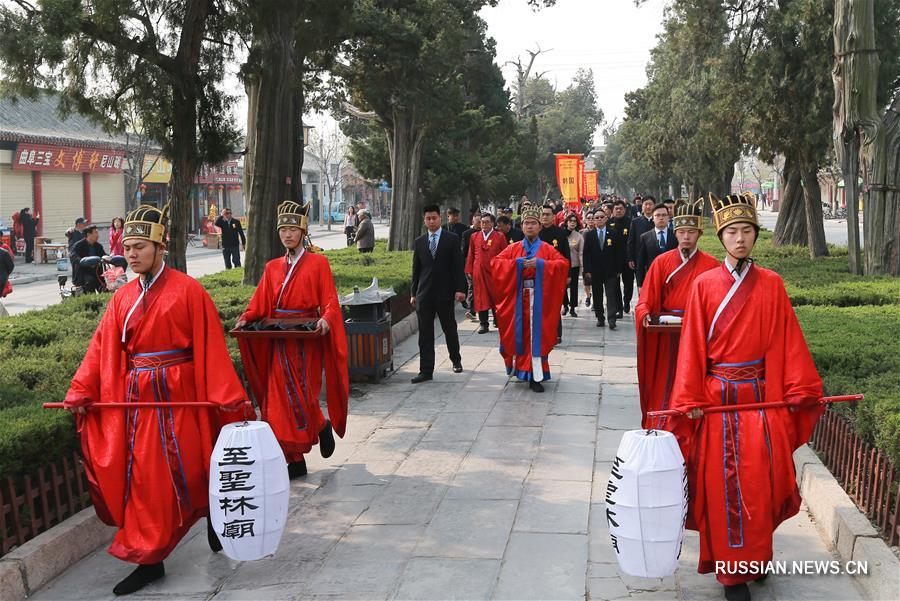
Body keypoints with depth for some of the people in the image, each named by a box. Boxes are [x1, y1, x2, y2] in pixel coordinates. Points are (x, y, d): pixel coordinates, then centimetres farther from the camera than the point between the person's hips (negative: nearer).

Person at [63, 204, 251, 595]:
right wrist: (81, 392, -8)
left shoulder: (187, 290, -7)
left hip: (177, 397, -5)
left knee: (183, 471, 2)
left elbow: (210, 347, -11)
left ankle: (215, 513, 31)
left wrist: (227, 398, -16)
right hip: (136, 398, 5)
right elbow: (101, 348, 4)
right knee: (141, 475, 8)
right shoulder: (123, 298, 8)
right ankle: (149, 559, 17)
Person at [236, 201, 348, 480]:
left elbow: (330, 301, -7)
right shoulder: (272, 267, 12)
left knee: (302, 397, -8)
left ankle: (322, 426, 25)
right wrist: (246, 318, -10)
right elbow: (260, 303, 8)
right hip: (278, 343, 5)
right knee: (279, 400, 4)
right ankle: (295, 461, 11)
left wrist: (326, 320, -26)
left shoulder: (318, 263, 0)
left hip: (307, 340, -5)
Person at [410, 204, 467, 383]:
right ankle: (426, 371, 5)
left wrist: (460, 289, -11)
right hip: (424, 294, 2)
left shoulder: (452, 239, 0)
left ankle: (456, 360, 34)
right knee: (425, 334, 1)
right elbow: (416, 269, 11)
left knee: (450, 329, 12)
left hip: (445, 293, -2)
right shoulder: (419, 242, 9)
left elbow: (458, 265, -4)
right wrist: (413, 293, 9)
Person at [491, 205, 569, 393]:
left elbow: (564, 263, -8)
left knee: (536, 333, -4)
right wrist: (516, 263, -13)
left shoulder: (547, 249, 5)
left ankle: (535, 375, -5)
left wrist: (540, 264, -18)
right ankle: (519, 367, 23)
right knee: (520, 333, 6)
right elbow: (495, 262, -1)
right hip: (518, 298, 2)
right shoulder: (513, 248, 10)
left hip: (538, 298, -2)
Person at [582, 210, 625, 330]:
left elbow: (619, 252, 2)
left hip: (610, 271, -2)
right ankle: (600, 319, 16)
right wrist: (587, 270, -4)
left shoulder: (614, 234, 2)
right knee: (597, 296, 7)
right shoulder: (589, 236, 6)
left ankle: (612, 320, -10)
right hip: (595, 271, 2)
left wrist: (618, 270, -3)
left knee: (611, 295, -7)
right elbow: (586, 254, 3)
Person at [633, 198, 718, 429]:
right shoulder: (662, 261, 4)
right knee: (663, 389, 2)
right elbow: (647, 299, 1)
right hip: (666, 338, 0)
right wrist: (645, 314, -19)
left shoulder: (711, 265, 3)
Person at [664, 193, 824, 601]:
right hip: (718, 397, -1)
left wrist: (799, 389, -3)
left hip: (762, 395, 1)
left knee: (761, 479, 6)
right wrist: (691, 400, -7)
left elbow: (787, 340, 1)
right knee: (723, 483, 2)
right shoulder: (705, 285, -1)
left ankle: (756, 555, 27)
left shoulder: (771, 284, 2)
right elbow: (693, 345, -3)